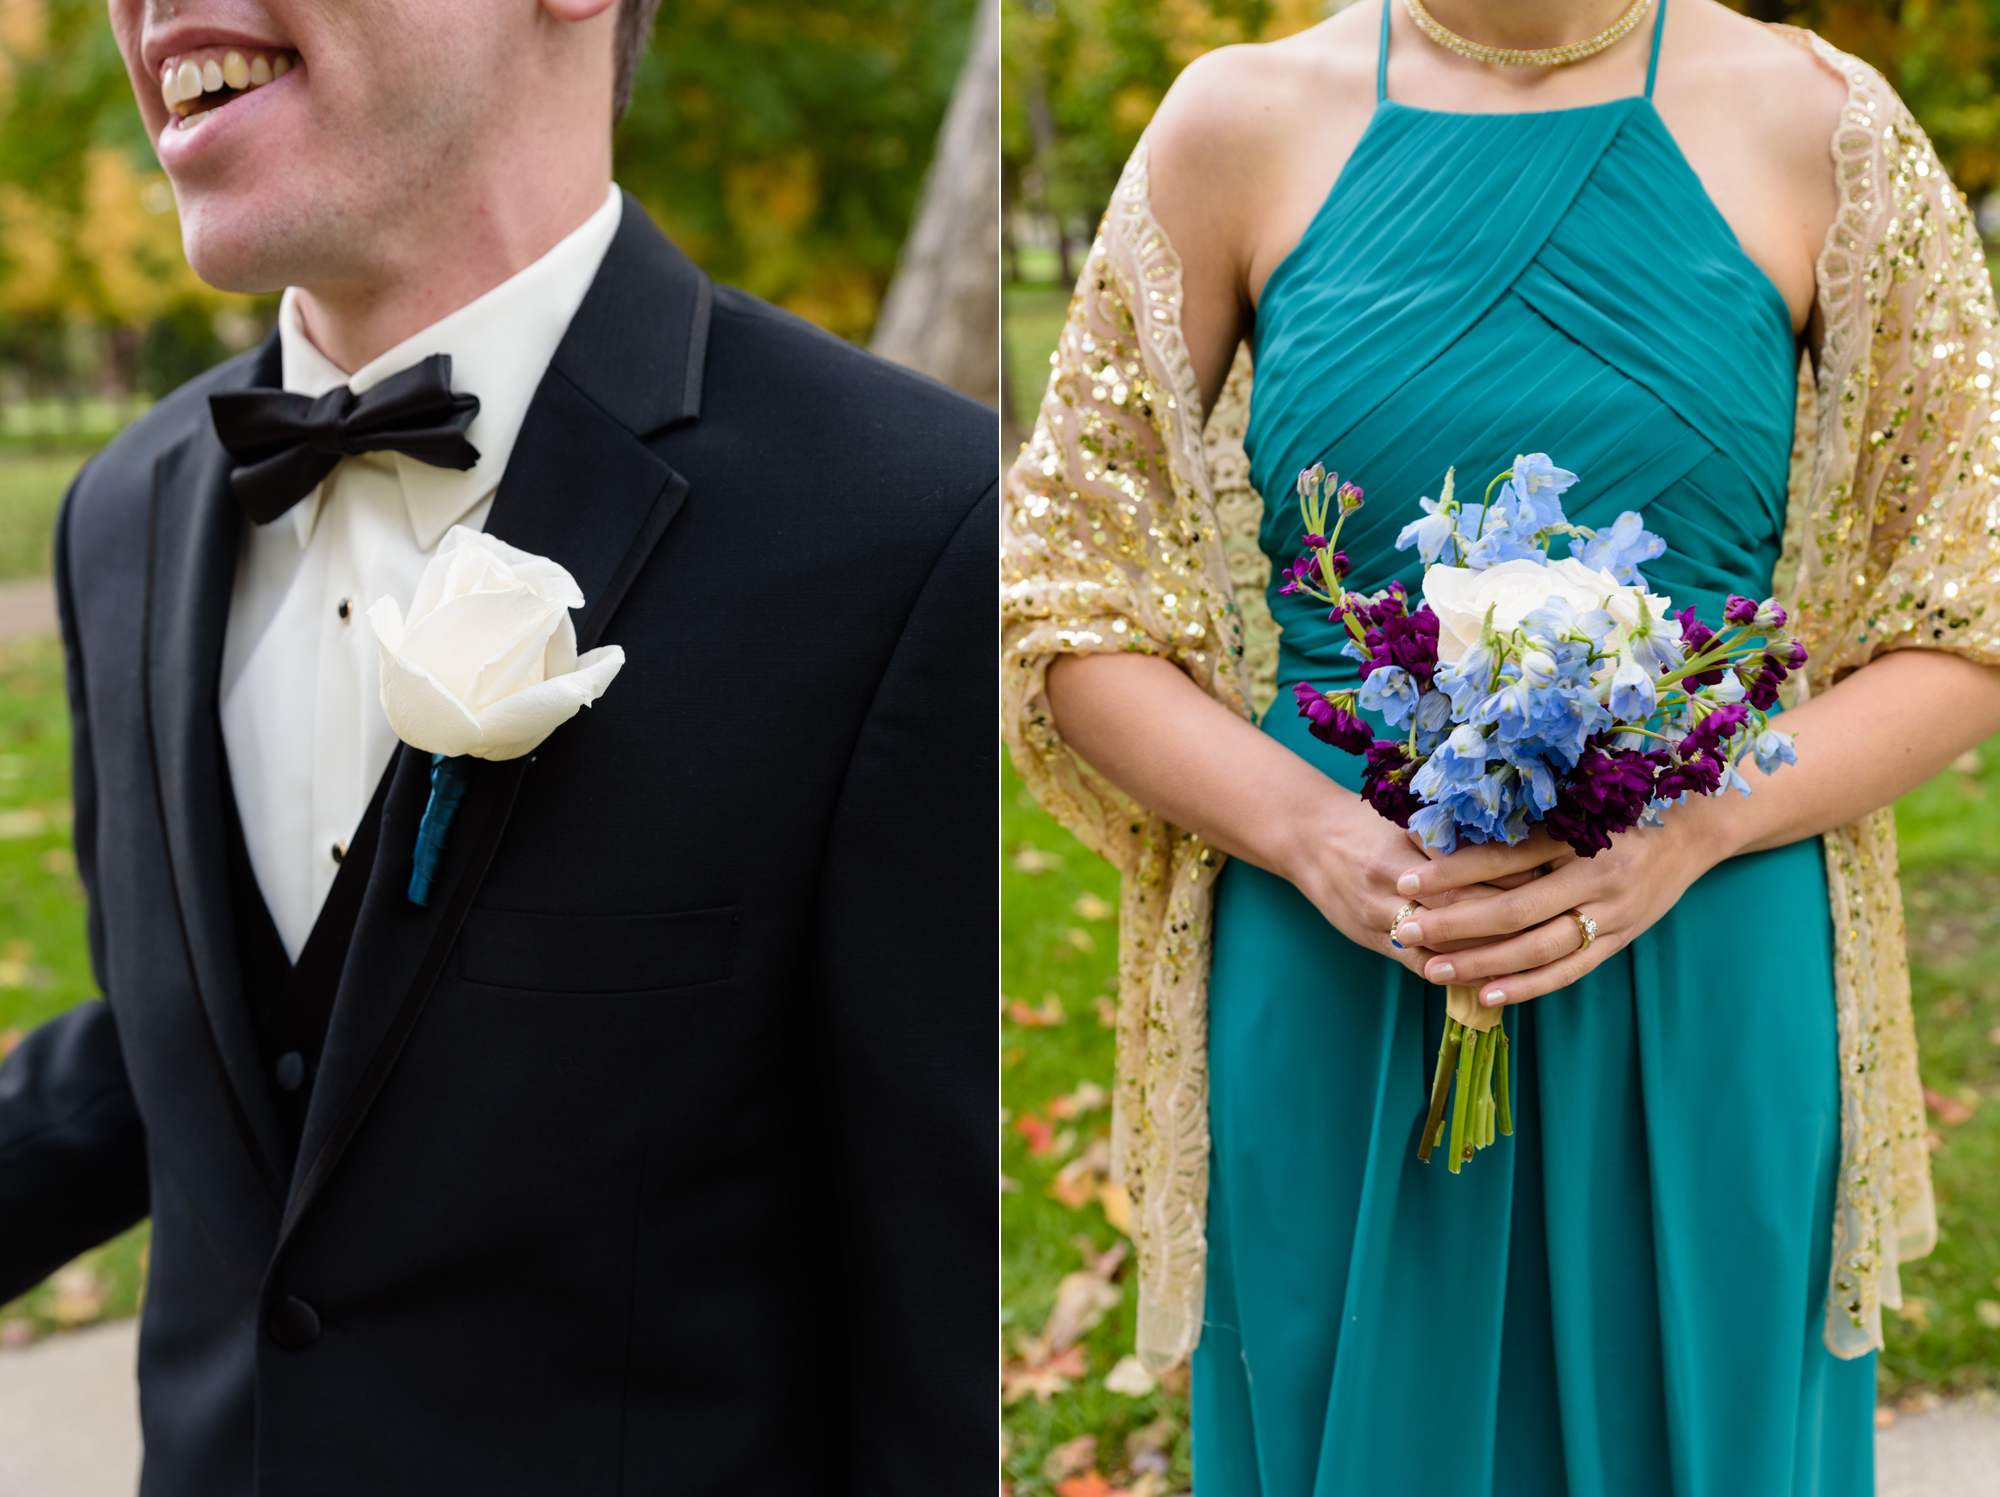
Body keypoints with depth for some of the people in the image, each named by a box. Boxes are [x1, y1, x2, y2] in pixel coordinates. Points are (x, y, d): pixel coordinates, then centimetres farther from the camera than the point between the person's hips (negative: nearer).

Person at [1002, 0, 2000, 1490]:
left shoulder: (1821, 126, 0)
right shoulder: (1245, 122, 0)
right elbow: (1071, 604, 2)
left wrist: (1686, 835, -14)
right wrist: (1313, 835, -14)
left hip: (1710, 1012, 0)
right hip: (1335, 1016, 0)